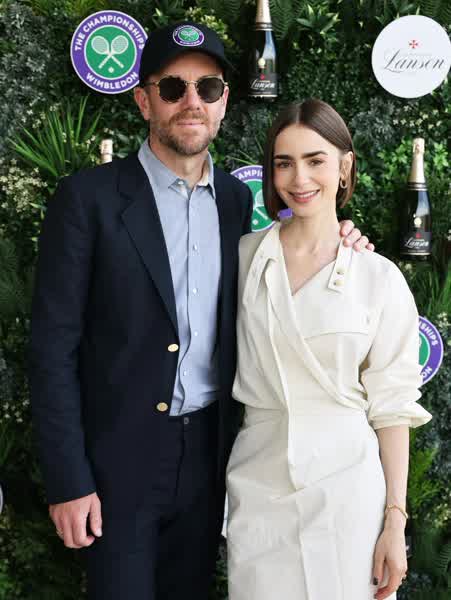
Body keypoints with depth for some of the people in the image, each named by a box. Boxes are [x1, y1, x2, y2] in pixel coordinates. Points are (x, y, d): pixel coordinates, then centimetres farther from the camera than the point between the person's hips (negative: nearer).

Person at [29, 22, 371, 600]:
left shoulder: (235, 199, 5)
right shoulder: (89, 196, -10)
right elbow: (54, 347, -11)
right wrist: (68, 482, -13)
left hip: (208, 452, 5)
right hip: (120, 460, -4)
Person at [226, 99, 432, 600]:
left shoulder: (379, 278, -3)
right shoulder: (244, 256, 2)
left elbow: (391, 406, -2)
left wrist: (395, 521, -4)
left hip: (346, 484, -1)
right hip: (259, 480, 2)